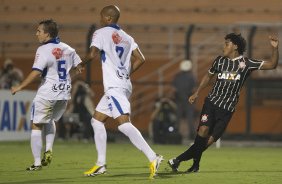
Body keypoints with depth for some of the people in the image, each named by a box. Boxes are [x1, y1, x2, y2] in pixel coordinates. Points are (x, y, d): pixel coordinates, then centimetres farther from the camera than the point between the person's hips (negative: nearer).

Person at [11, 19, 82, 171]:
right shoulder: (67, 49, 7)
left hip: (47, 94, -7)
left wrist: (20, 87, -14)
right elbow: (78, 68, 14)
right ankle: (48, 150, 11)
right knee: (50, 120, 30)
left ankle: (37, 163, 2)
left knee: (36, 125, 5)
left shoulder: (44, 50, -14)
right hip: (64, 94, 7)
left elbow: (36, 73, -22)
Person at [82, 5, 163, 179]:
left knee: (125, 124, -18)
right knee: (97, 120, 17)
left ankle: (153, 158, -30)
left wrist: (100, 55, 5)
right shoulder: (126, 37, 17)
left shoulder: (101, 33, -4)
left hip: (115, 86, -9)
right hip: (124, 84, 9)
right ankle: (101, 164, 17)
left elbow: (93, 54, -17)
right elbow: (140, 59, 12)